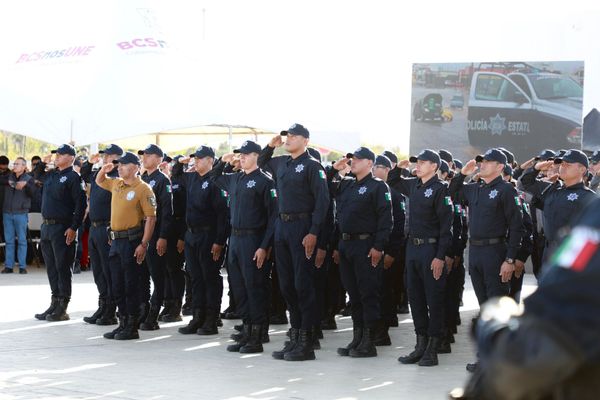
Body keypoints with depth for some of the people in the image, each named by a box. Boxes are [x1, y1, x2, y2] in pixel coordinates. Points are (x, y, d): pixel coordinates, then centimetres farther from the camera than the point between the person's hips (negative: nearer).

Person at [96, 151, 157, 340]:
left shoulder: (143, 189, -11)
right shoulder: (116, 184, 13)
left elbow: (151, 218, -14)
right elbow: (99, 181, 33)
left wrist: (144, 244, -20)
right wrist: (104, 169, 11)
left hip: (132, 241, -8)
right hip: (116, 240, 8)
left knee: (131, 284, -2)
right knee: (117, 286, 11)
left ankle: (133, 327, 4)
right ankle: (123, 323, 20)